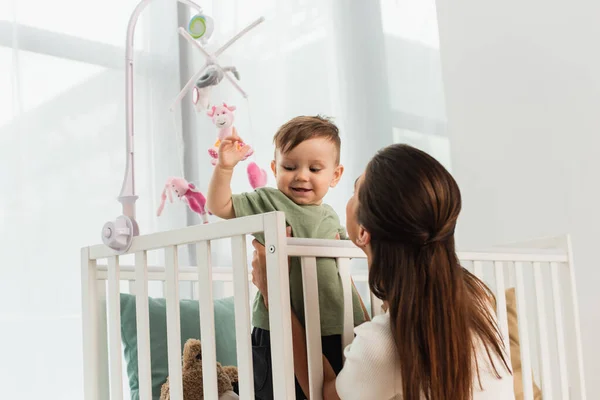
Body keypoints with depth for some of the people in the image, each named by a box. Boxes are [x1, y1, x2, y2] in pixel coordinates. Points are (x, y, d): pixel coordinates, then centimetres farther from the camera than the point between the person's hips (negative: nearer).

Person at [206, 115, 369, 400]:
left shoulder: (331, 218, 13)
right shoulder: (268, 202, -2)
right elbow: (218, 207, -8)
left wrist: (364, 319, 20)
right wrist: (225, 167, -20)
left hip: (336, 333, 6)